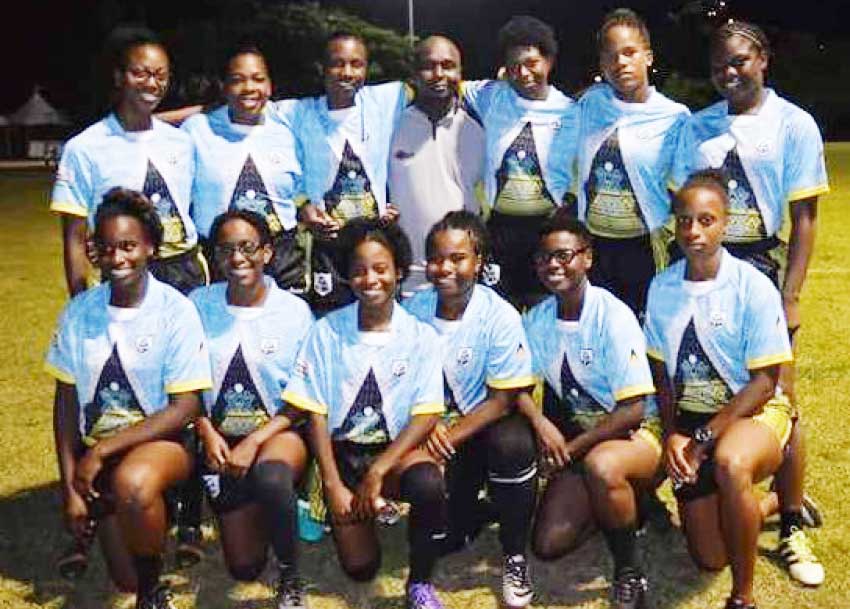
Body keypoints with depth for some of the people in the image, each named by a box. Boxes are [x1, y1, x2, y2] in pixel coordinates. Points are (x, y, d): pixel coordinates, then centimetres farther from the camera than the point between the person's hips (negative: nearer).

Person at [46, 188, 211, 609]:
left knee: (132, 482, -38)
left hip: (161, 441, -3)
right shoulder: (79, 311, -4)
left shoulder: (175, 311, -13)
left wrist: (102, 450, -17)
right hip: (97, 454, 3)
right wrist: (70, 486, -2)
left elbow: (184, 408, -14)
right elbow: (66, 401, 3)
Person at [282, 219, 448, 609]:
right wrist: (334, 486, -11)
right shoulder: (327, 332, -4)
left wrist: (378, 472, -18)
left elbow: (426, 417, -8)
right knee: (359, 566, -11)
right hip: (342, 450, 1)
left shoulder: (421, 336, -4)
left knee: (429, 484, -35)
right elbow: (316, 415, -3)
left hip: (396, 449, 0)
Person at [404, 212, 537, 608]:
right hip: (436, 427, 2)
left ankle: (514, 557, -12)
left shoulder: (500, 317, -14)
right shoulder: (413, 310, -6)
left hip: (486, 423, -2)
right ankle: (468, 513, 24)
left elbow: (502, 400, -14)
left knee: (513, 444, -37)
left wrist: (450, 435, -24)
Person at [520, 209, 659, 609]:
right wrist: (541, 422, -18)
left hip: (633, 433, -5)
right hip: (578, 437, 6)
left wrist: (573, 448, -20)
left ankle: (629, 574, -15)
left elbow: (633, 410, -20)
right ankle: (619, 506, 19)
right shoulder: (538, 318, -1)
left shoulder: (613, 316, -18)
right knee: (548, 545, -9)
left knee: (600, 465, -41)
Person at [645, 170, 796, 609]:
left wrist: (704, 438, -19)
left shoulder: (754, 288, -14)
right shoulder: (662, 288, -2)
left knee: (730, 464, -40)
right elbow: (662, 370, 6)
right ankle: (758, 508, 37)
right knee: (709, 558, 3)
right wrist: (672, 435, -8)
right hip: (689, 420, 4)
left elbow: (764, 381, -13)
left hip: (753, 410, -4)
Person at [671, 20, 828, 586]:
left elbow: (803, 219, -2)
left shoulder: (795, 125, 1)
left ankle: (792, 528, 9)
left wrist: (790, 297, -8)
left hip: (759, 267, -3)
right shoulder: (696, 127, 9)